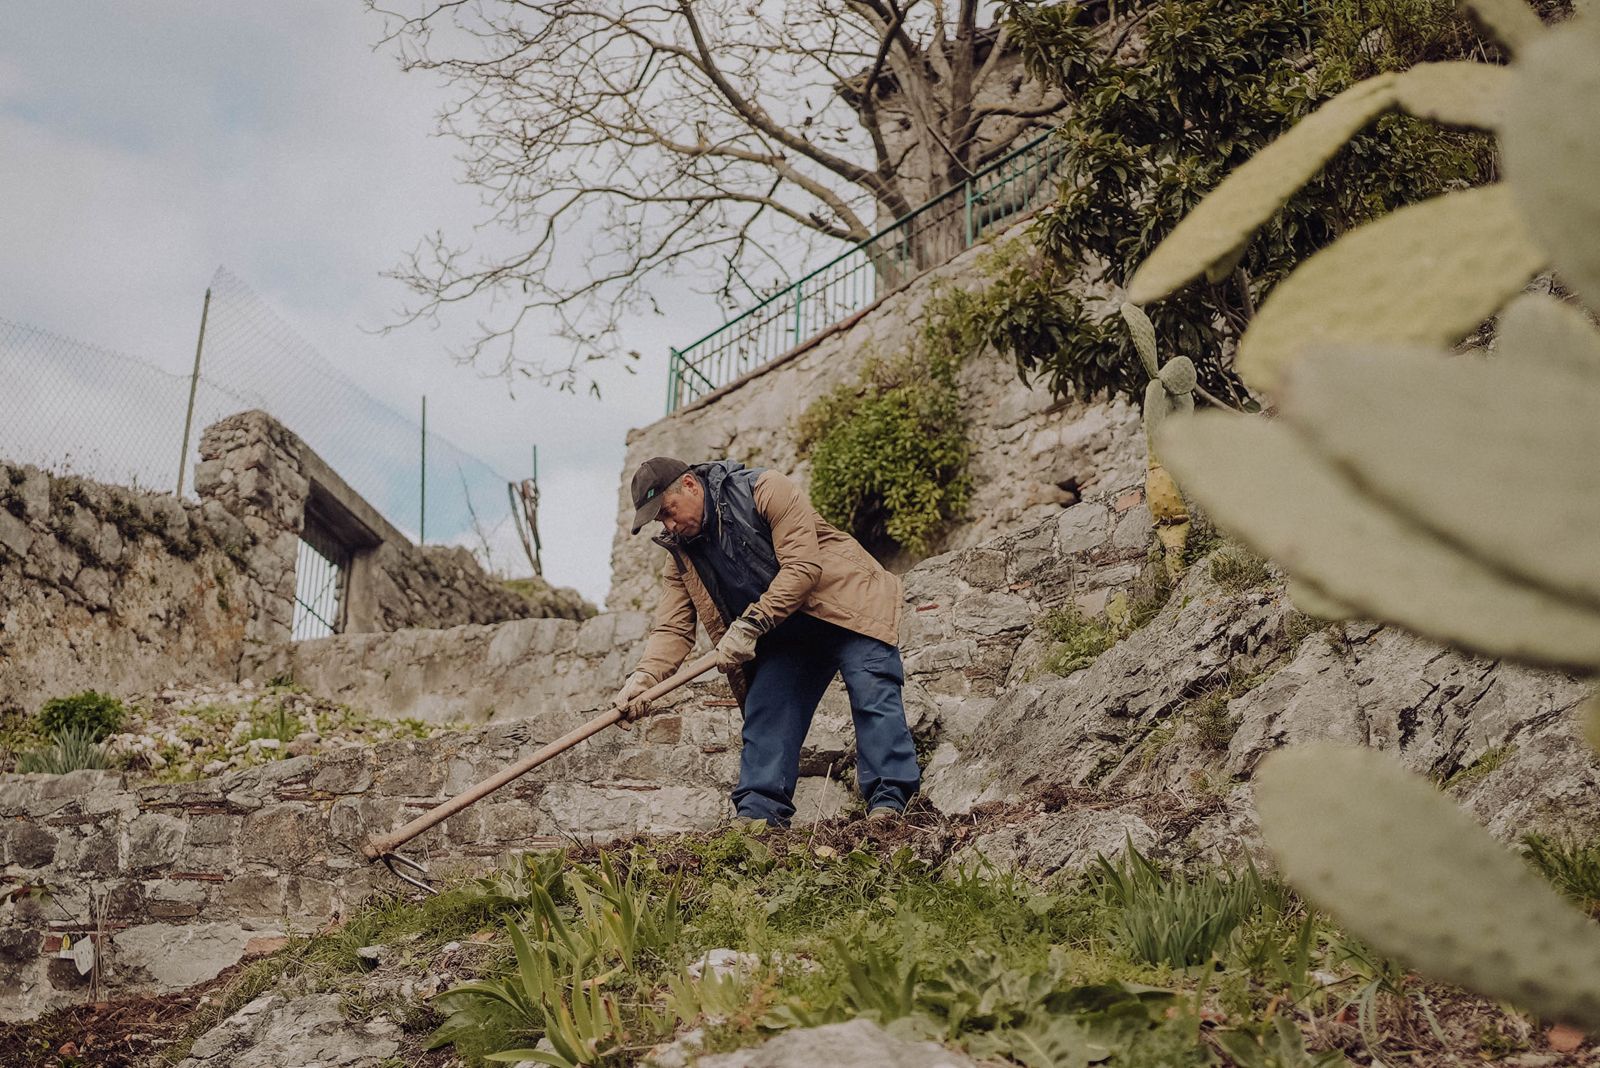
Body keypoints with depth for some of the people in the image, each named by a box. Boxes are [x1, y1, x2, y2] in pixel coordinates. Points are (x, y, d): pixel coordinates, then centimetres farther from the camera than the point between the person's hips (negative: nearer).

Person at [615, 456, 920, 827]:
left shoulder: (766, 490, -19)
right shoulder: (681, 556, 1)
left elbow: (803, 567, -26)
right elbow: (672, 629, -6)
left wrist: (750, 625, -28)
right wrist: (642, 678, -25)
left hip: (848, 605, -6)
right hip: (785, 636, 7)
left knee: (872, 695, -18)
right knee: (763, 714, -4)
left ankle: (889, 803, -19)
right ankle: (759, 813, -1)